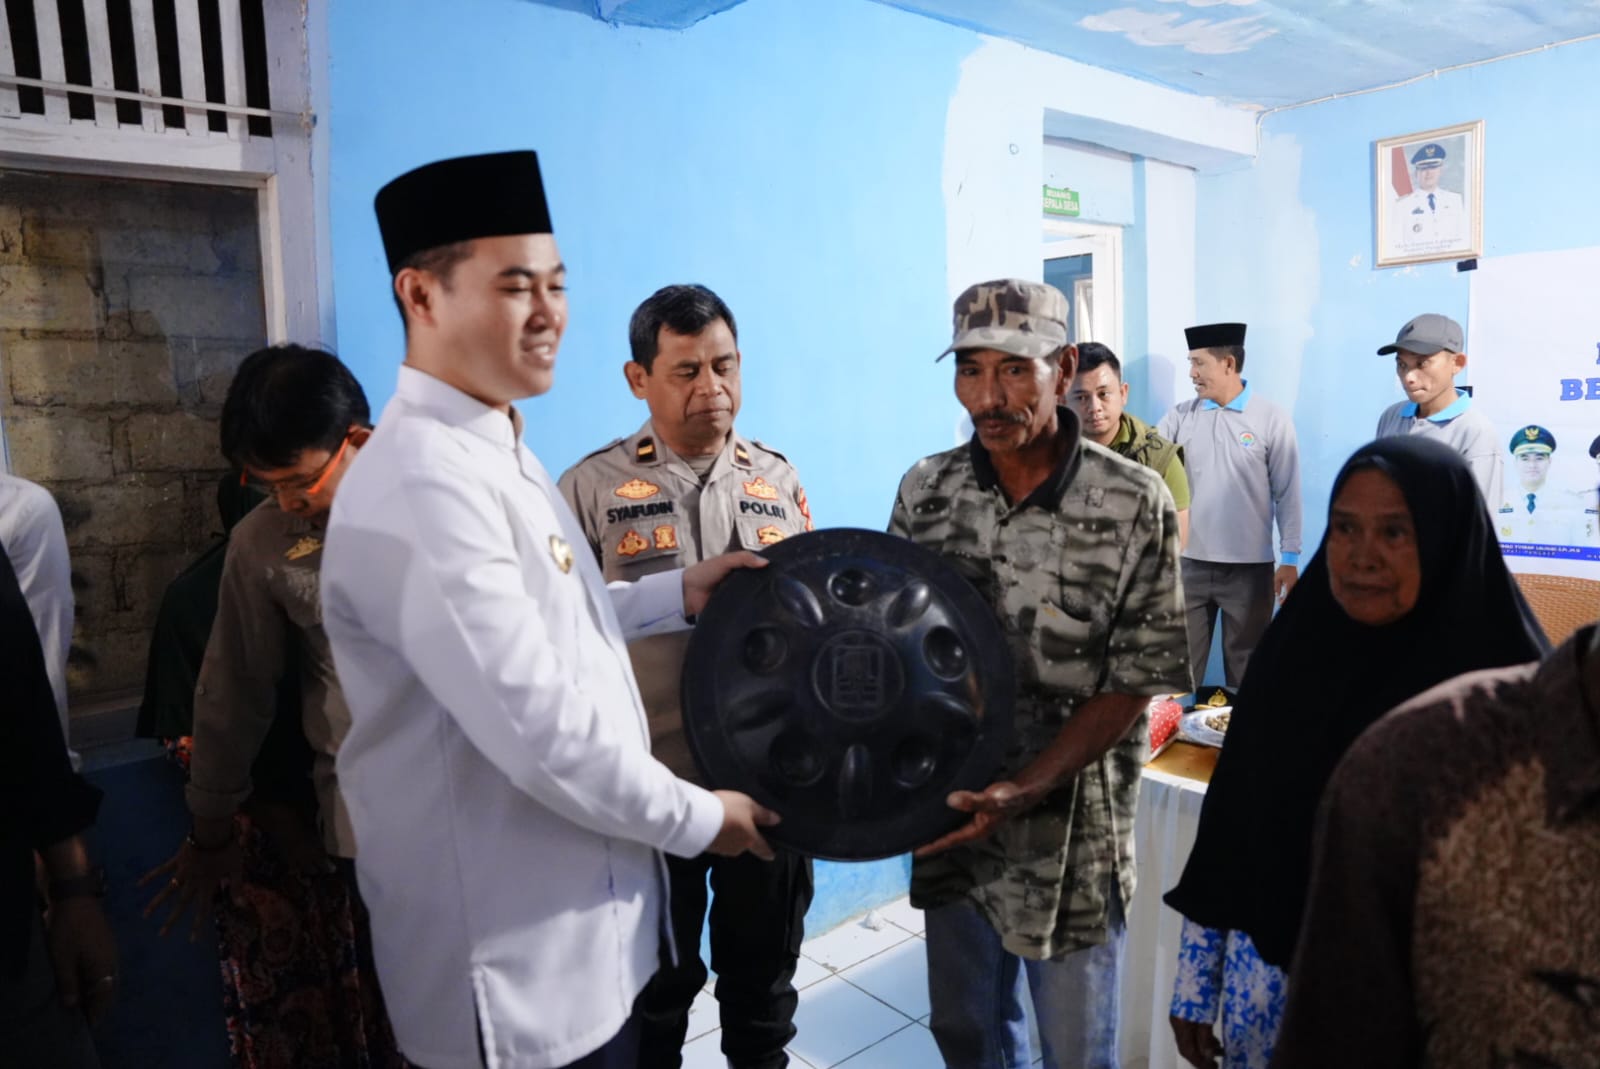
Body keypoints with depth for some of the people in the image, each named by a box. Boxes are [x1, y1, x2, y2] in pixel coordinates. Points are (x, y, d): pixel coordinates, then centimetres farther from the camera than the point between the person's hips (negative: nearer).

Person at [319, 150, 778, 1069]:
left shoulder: (500, 450, 7)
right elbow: (542, 730, -29)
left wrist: (677, 595, 6)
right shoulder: (425, 484, -27)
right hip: (519, 967, -9)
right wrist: (696, 818, -15)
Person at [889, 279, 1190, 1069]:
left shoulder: (1134, 504, -15)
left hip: (1070, 834, -3)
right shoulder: (924, 489, -4)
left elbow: (1132, 687, -13)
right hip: (952, 820, 3)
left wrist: (1022, 791, -23)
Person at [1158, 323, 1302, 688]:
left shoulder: (1271, 418, -4)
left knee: (1244, 666, 13)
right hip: (1190, 563, 2)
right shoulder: (1180, 416, 3)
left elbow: (1287, 493, -2)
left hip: (1249, 567, -2)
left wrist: (1290, 558, -4)